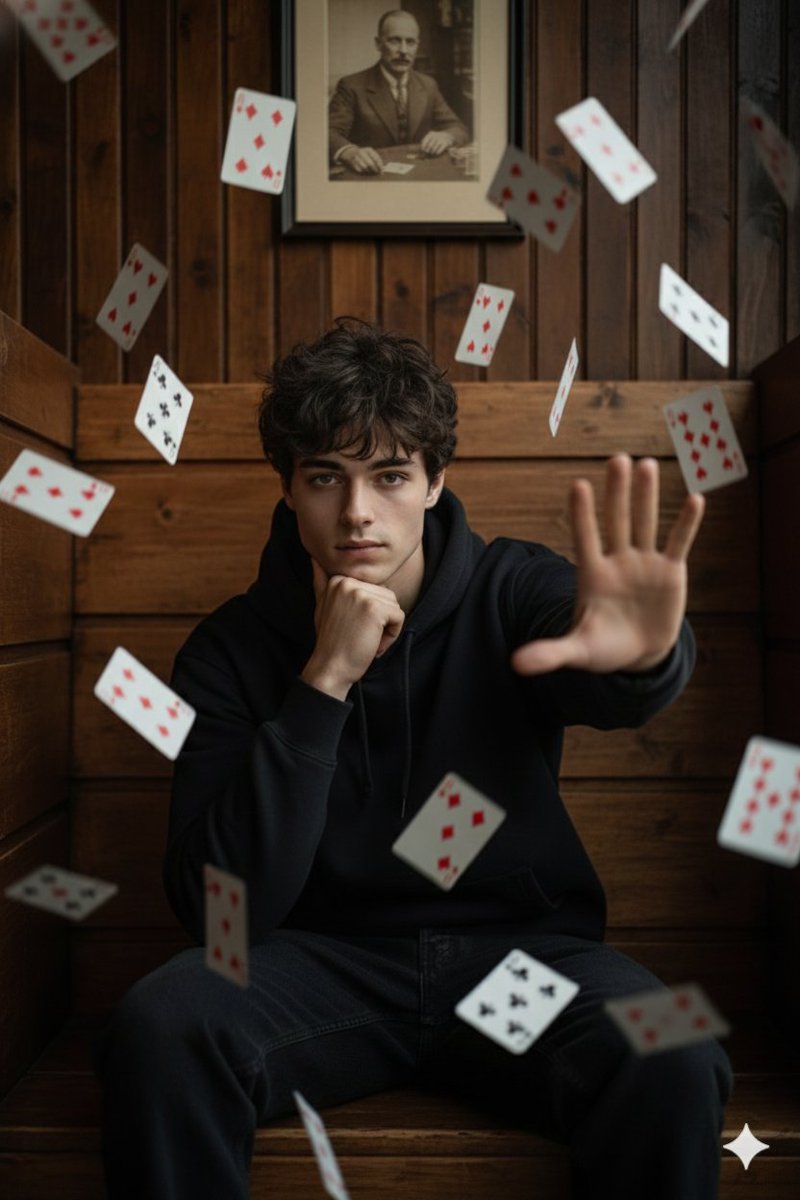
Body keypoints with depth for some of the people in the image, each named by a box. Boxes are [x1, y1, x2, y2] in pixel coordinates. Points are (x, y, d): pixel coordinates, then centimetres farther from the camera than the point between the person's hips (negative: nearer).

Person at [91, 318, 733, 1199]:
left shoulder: (513, 591, -3)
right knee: (158, 1028, -28)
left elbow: (606, 691, -25)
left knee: (675, 1068, -28)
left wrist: (642, 653, -51)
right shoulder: (231, 651, -5)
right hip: (328, 961, 0)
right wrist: (325, 680, -23)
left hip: (520, 951, 1)